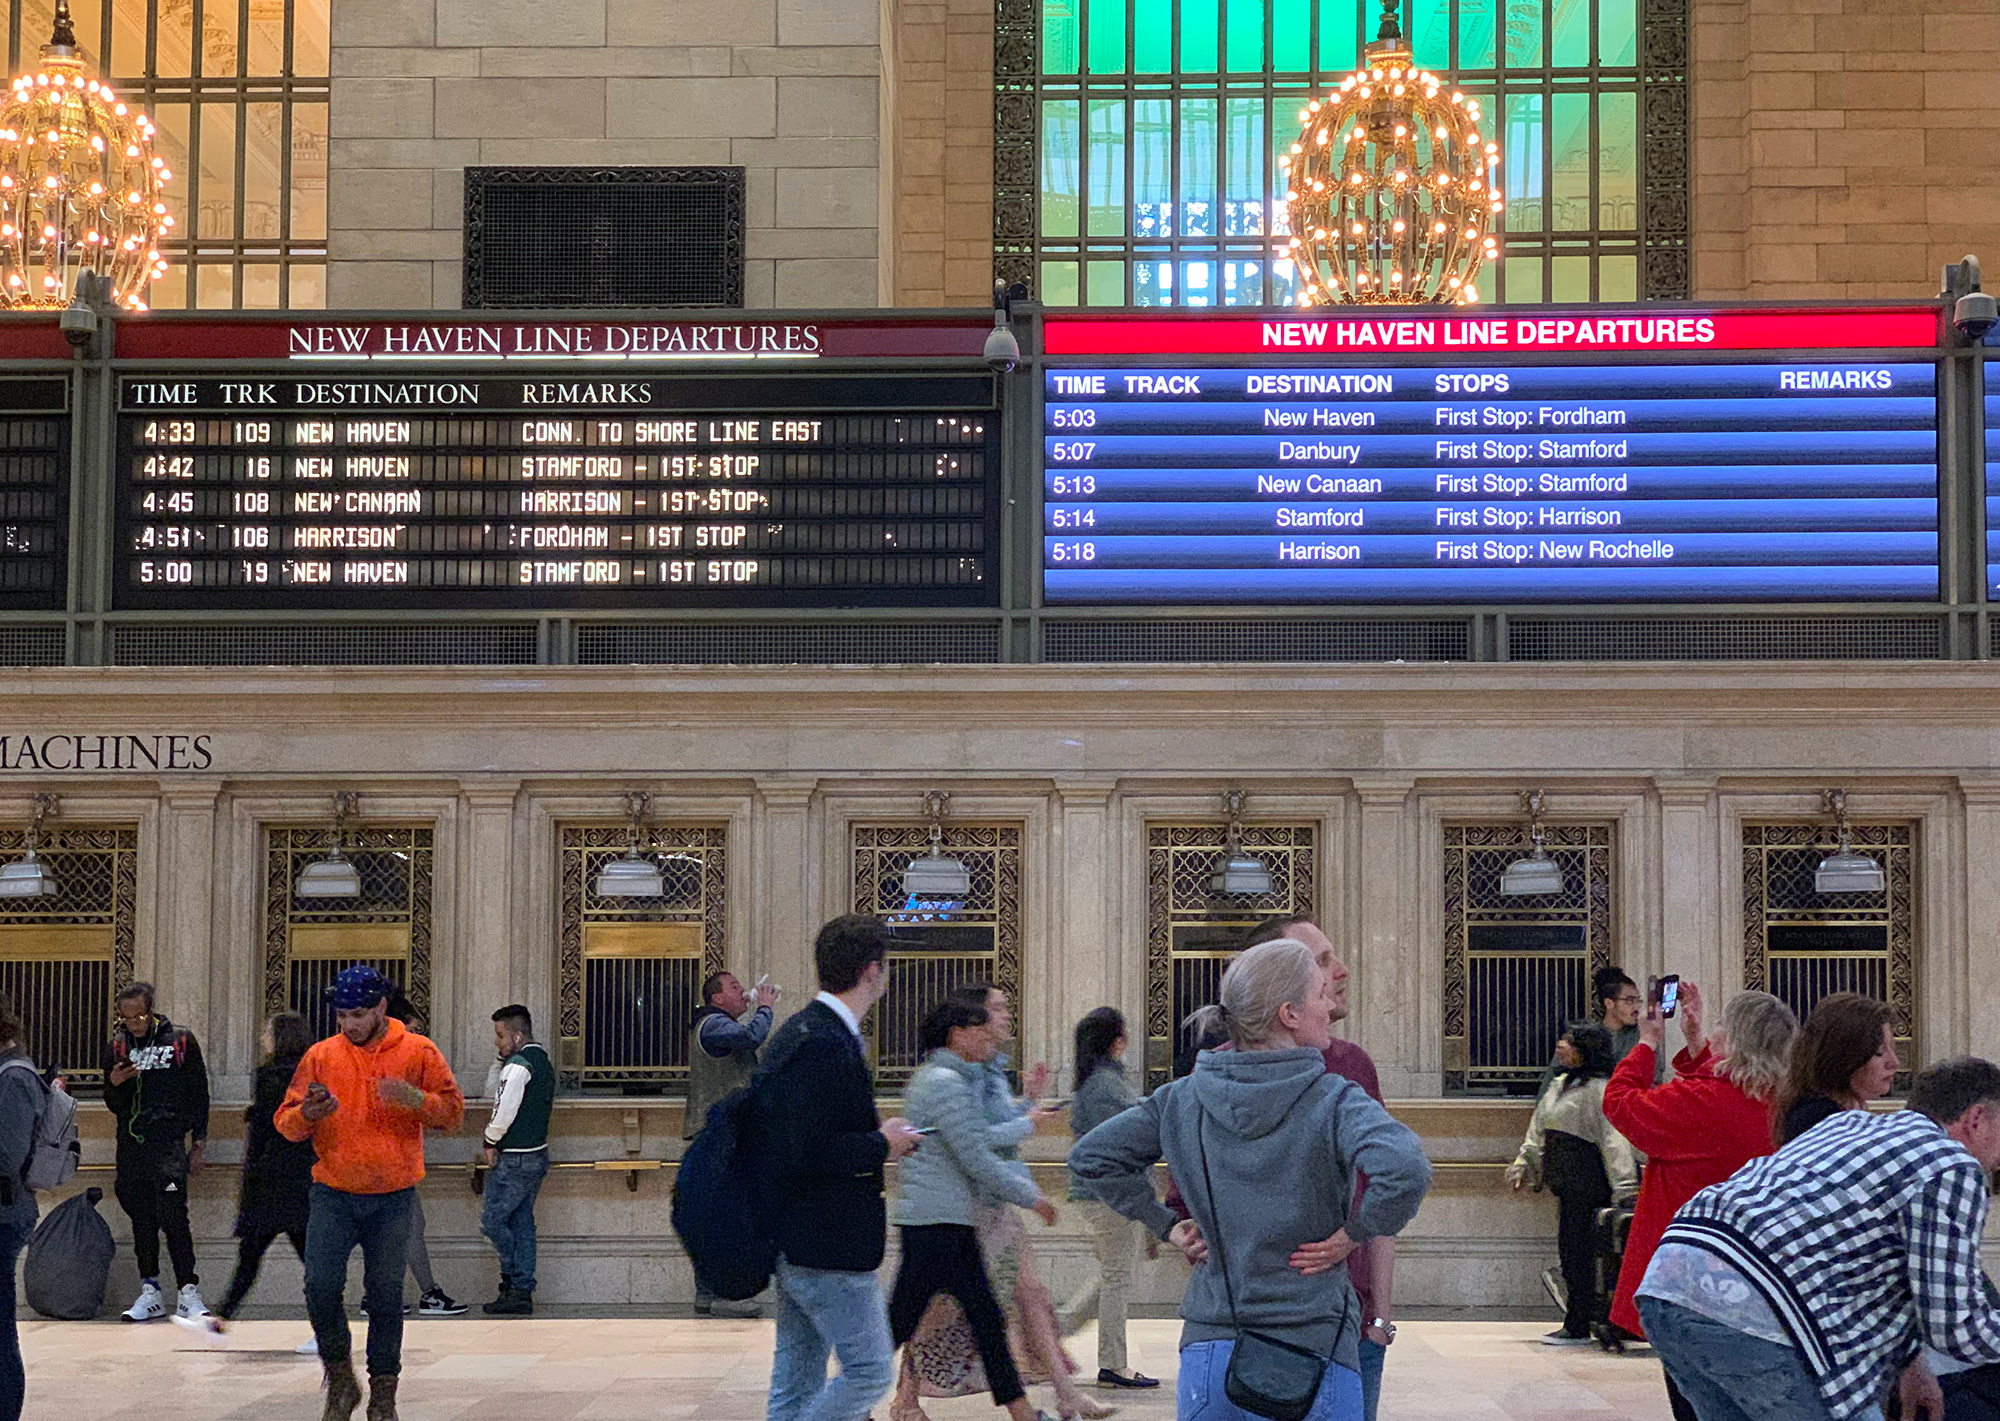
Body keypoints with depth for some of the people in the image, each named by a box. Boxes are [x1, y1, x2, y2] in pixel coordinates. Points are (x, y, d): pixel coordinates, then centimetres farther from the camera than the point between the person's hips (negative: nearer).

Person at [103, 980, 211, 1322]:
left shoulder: (181, 1041, 3)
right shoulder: (116, 1046, 12)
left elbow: (199, 1095, 7)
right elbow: (114, 1106, 15)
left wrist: (198, 1143, 3)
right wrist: (114, 1085, -8)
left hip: (169, 1142, -4)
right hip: (131, 1146, 4)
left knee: (173, 1217, -12)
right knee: (141, 1220, 6)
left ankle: (188, 1292, -9)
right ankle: (150, 1293, 12)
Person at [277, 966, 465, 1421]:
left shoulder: (418, 1052, 0)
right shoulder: (321, 1056, 3)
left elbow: (453, 1112, -1)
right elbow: (286, 1123, 4)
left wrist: (416, 1100, -21)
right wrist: (308, 1114, -19)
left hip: (394, 1199, -1)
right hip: (333, 1195, 1)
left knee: (386, 1295, 3)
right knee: (320, 1286, -11)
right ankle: (340, 1379, 9)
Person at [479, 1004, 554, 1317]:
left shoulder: (518, 1065, -17)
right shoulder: (543, 1062, 14)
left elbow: (506, 1109, -20)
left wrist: (491, 1143, -9)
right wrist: (500, 1061, 11)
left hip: (514, 1159, -10)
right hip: (537, 1153, 10)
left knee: (492, 1220, -1)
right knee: (521, 1222, 11)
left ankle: (514, 1282, 1)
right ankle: (523, 1291, 11)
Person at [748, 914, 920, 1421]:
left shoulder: (798, 1032, 12)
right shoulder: (826, 1045, -20)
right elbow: (808, 1153, -26)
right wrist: (882, 1145, -13)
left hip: (792, 1241, 10)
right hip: (826, 1246, -10)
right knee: (869, 1371, -3)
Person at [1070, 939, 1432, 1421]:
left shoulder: (1183, 1098, 5)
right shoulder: (1335, 1101, -10)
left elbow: (1091, 1156, 10)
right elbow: (1404, 1171, -27)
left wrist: (1166, 1225, 12)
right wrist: (1354, 1234, -11)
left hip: (1205, 1350, 4)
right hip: (1310, 1347, -4)